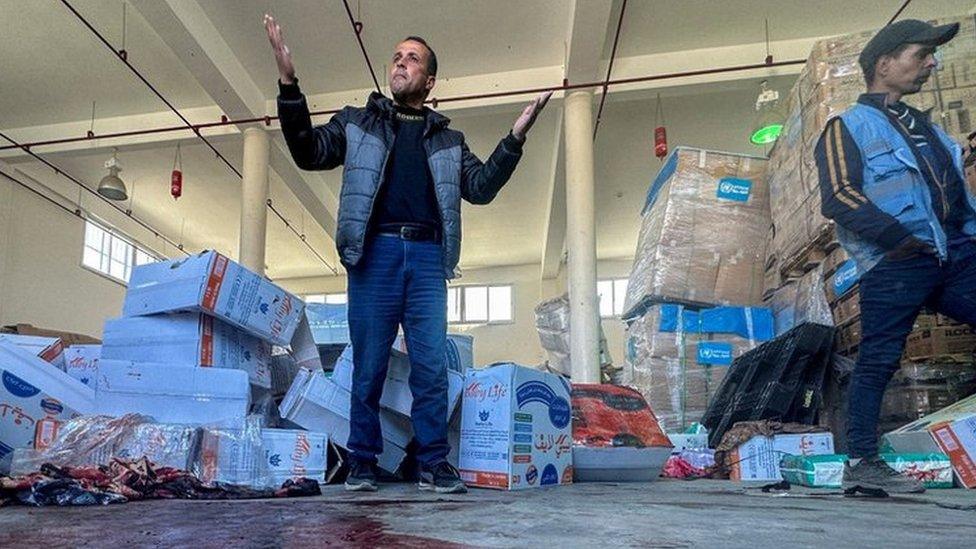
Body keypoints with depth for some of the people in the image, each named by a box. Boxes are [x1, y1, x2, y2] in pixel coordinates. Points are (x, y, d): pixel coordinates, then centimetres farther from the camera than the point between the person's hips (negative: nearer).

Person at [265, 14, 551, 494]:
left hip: (427, 258, 1)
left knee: (431, 367, -3)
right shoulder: (358, 123, 18)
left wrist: (515, 138, 3)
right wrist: (288, 84, -5)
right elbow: (309, 153, 5)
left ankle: (434, 464, 5)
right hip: (374, 253, -1)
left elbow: (481, 188, 13)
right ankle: (363, 463, 12)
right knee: (368, 366, 1)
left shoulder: (447, 140, 21)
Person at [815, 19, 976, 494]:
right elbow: (839, 197, -11)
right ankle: (861, 462, 2)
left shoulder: (924, 127, 27)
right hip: (896, 264, -7)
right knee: (878, 362, -5)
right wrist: (901, 238, -16)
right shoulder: (849, 127, 4)